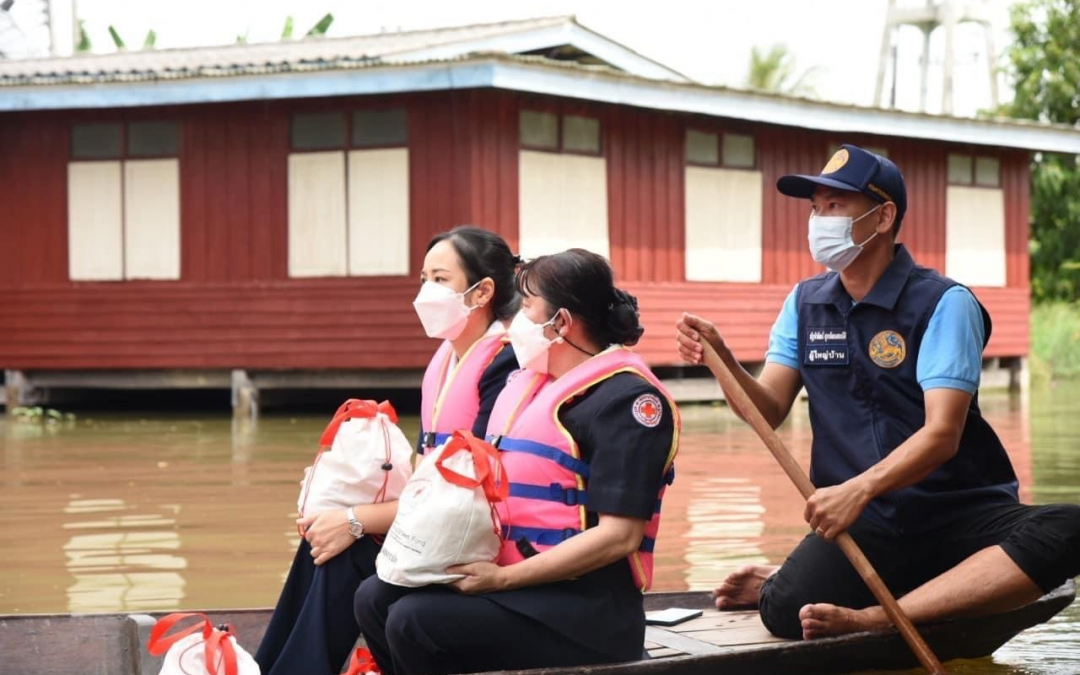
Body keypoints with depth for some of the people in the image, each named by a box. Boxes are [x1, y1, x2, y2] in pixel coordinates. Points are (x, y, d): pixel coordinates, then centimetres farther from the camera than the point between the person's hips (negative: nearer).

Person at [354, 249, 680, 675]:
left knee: (415, 622, -23)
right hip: (518, 591, 9)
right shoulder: (526, 385, 16)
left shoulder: (623, 398, -12)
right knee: (377, 598, -4)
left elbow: (619, 536, -19)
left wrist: (503, 578, -20)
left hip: (583, 613, -9)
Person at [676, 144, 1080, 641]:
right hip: (865, 525, 2)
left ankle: (872, 617, -33)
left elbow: (941, 433, -19)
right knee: (786, 612, -29)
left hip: (960, 512, -2)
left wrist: (859, 489, -34)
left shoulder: (943, 303, -9)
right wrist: (722, 360, -18)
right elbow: (769, 411, 2)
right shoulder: (805, 303, 8)